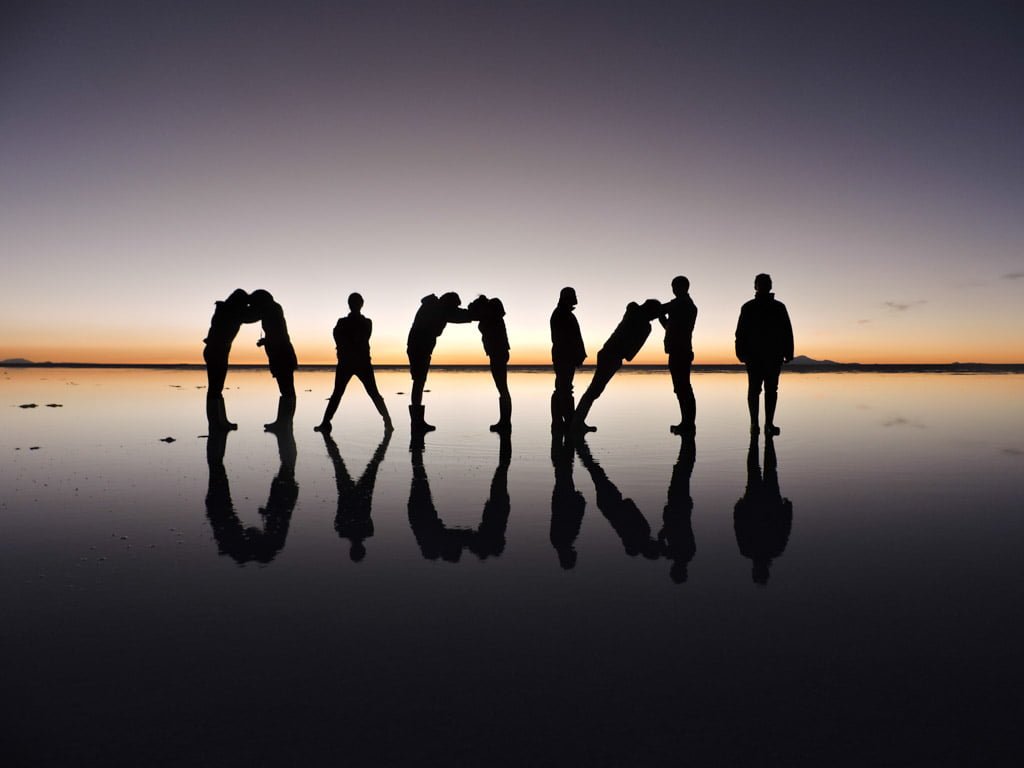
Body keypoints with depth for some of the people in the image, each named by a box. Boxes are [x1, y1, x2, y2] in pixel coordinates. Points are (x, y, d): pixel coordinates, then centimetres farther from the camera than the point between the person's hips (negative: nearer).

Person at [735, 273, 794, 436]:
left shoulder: (779, 307, 11)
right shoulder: (748, 308, 7)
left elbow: (787, 332, 9)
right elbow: (740, 332, 3)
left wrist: (788, 353, 1)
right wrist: (742, 354, -6)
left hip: (774, 356, 2)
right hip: (753, 355, -2)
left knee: (771, 390, 1)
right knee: (754, 389, -2)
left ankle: (769, 424, 3)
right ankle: (754, 423, 2)